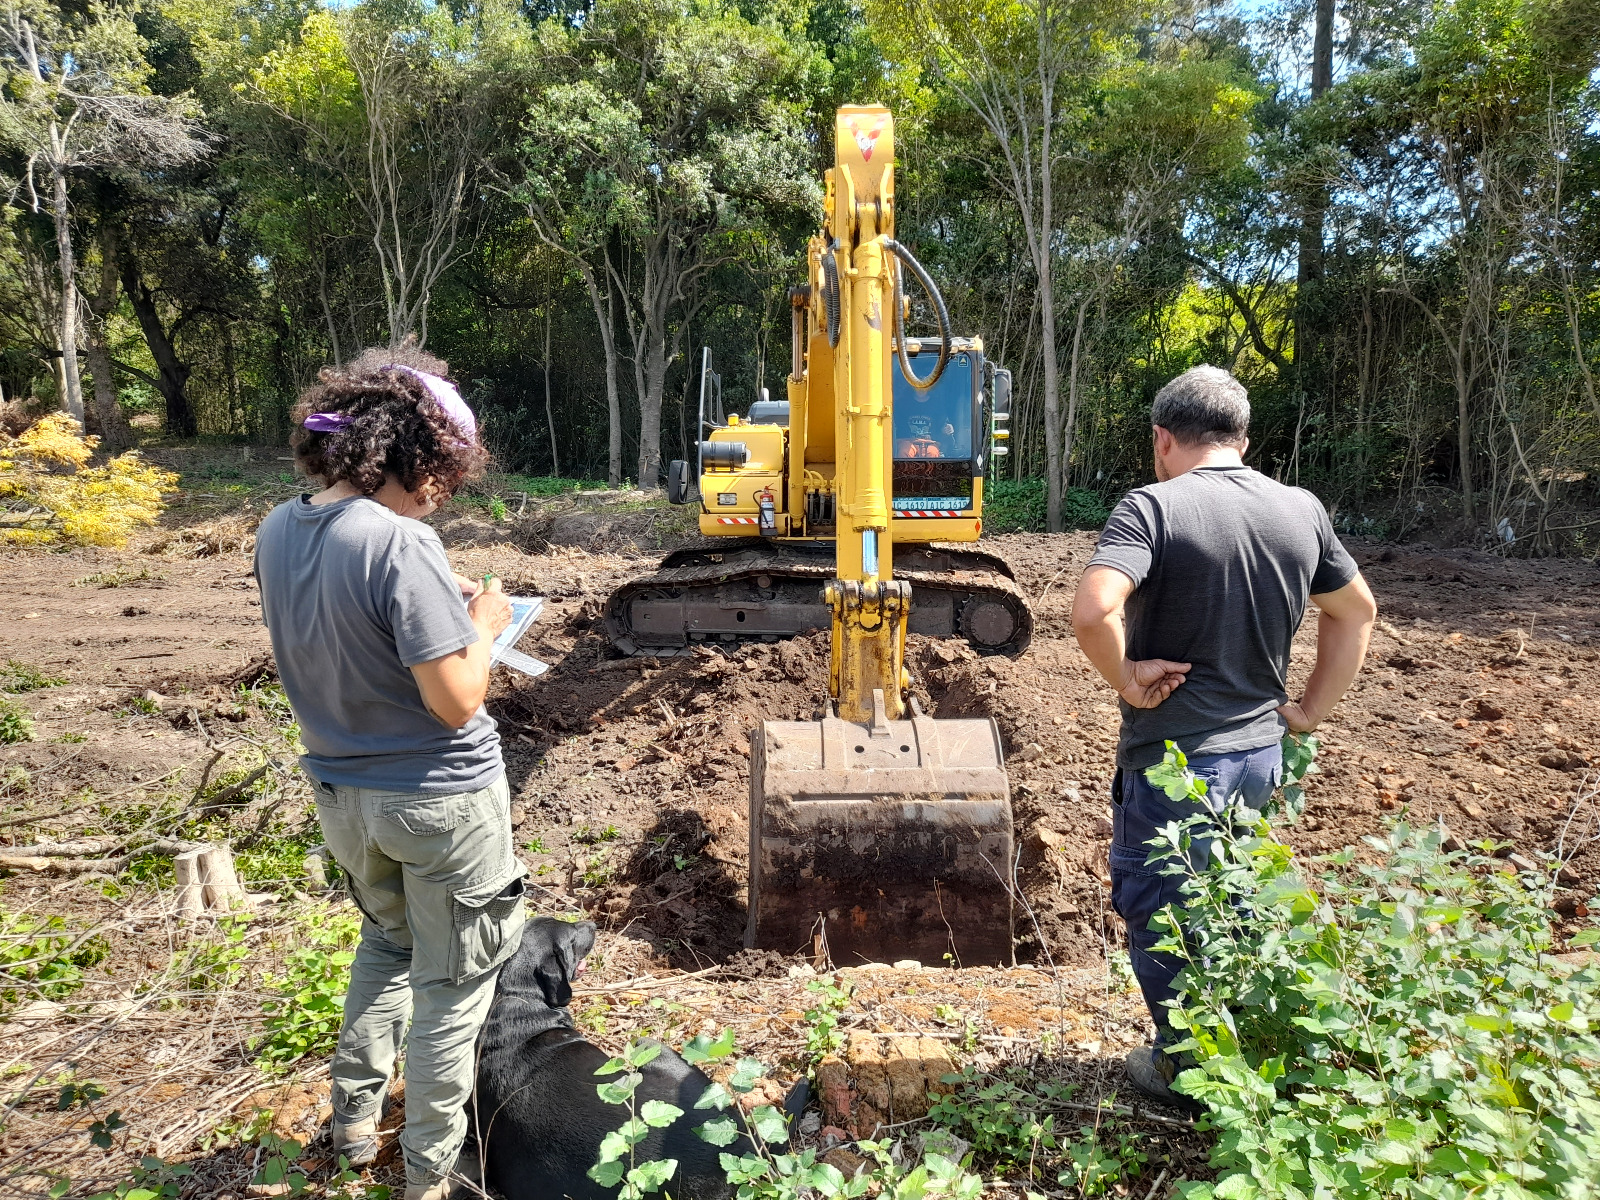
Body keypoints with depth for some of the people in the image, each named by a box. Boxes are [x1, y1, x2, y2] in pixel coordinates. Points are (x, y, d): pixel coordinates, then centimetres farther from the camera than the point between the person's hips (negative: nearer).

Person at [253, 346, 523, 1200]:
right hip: (441, 800, -7)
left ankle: (353, 1117, 42)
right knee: (452, 983, 13)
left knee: (385, 942, 31)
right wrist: (482, 625, -8)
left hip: (342, 794, 7)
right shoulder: (398, 542, -26)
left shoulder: (278, 532, -2)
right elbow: (455, 701, -25)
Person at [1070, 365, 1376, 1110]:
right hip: (1262, 751, 7)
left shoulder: (1154, 506, -18)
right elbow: (1356, 613, 15)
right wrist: (1310, 711, 17)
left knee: (1161, 914, 13)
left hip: (1173, 758, -7)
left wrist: (1126, 679, -16)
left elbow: (1092, 610, -33)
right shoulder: (1302, 511, 3)